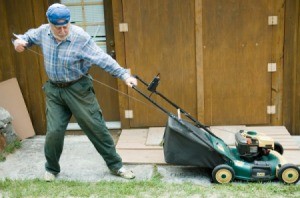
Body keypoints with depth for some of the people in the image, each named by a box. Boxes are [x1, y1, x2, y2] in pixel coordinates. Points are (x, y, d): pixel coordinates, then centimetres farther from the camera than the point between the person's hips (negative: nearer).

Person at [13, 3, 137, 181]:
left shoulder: (81, 37, -22)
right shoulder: (43, 32, -5)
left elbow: (103, 59, -27)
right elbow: (29, 36, 18)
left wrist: (124, 75, -35)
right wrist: (19, 41, -5)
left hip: (78, 89, -3)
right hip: (54, 90, 3)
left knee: (96, 127, 2)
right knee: (54, 131, 2)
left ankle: (116, 165, 16)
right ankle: (52, 168, 27)